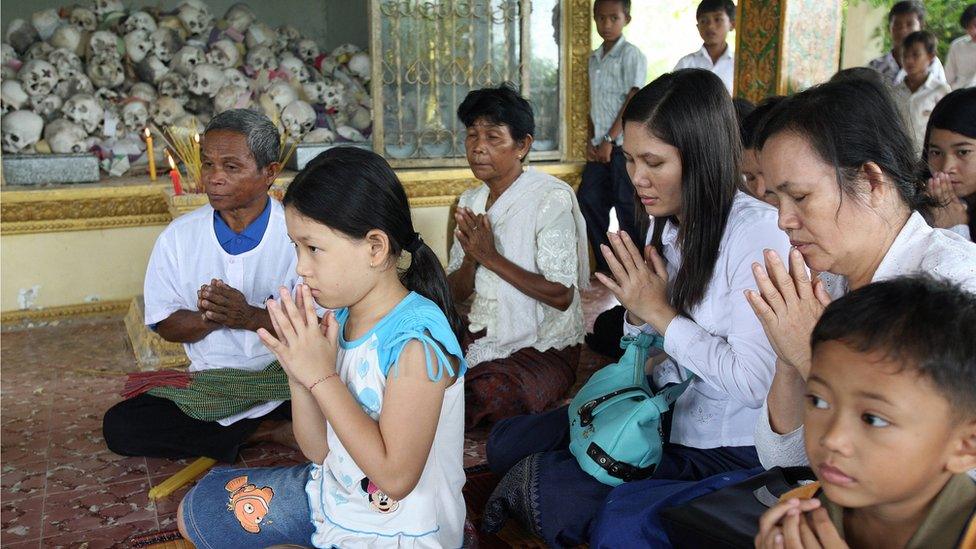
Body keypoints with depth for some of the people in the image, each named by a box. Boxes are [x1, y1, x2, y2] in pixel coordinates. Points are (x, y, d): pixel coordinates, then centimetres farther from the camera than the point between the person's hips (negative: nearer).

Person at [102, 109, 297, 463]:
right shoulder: (179, 237, -1)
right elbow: (164, 324, 2)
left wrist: (250, 316, -26)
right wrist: (208, 318, -20)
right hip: (211, 385, 4)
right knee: (119, 427, -14)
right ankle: (258, 429, -7)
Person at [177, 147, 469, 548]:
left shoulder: (416, 340, -28)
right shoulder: (338, 317, -6)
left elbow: (395, 477, -30)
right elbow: (320, 451, 0)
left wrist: (321, 377, -28)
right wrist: (299, 373, -18)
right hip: (331, 492, 8)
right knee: (196, 510, 18)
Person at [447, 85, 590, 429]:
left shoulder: (552, 198, -14)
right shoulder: (470, 202, 8)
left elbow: (562, 296, -20)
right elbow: (456, 293, 9)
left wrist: (490, 257, -20)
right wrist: (470, 259, -14)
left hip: (543, 348, -6)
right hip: (482, 335, 7)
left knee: (479, 398, -32)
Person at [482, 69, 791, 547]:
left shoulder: (757, 231, -22)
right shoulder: (668, 224, 3)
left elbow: (752, 382, -28)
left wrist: (661, 313, -19)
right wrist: (637, 313, -10)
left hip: (723, 450, -8)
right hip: (659, 414, 8)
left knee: (552, 494, -19)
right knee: (505, 443, 4)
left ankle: (530, 489, 10)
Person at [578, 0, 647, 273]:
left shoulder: (631, 54, -6)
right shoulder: (594, 58, 13)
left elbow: (633, 101, -12)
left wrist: (609, 140, -14)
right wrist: (591, 141, 4)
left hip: (624, 145, -7)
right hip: (600, 147, 7)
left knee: (627, 208, -2)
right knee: (588, 203, 6)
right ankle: (604, 266, 18)